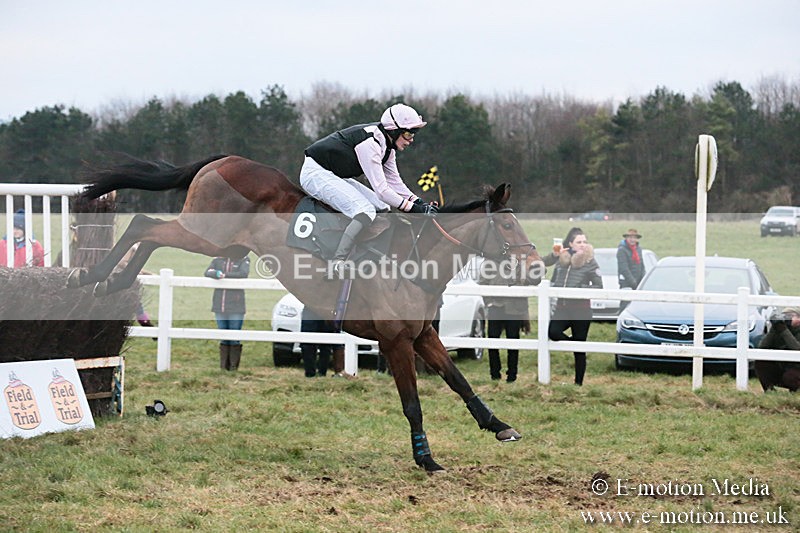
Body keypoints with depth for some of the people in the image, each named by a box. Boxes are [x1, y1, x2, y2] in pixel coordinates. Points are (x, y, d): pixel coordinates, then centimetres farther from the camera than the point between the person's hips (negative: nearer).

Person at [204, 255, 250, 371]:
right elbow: (207, 272, -1)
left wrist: (225, 275, -15)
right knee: (224, 339, 8)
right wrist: (216, 274, -23)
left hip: (236, 308, -3)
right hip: (219, 306, 3)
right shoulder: (217, 260, 12)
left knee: (234, 339, -1)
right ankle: (223, 366, 13)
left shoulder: (243, 259, 3)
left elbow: (244, 273, -15)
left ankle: (234, 366, 6)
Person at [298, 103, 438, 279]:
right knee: (366, 211, -27)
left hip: (336, 176, 11)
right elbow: (381, 190, -27)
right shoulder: (370, 143, -25)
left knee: (384, 208, 8)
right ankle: (337, 265, -37)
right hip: (316, 173, -11)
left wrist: (419, 202, -4)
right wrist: (413, 208, -25)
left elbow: (394, 181, 10)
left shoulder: (386, 144, 4)